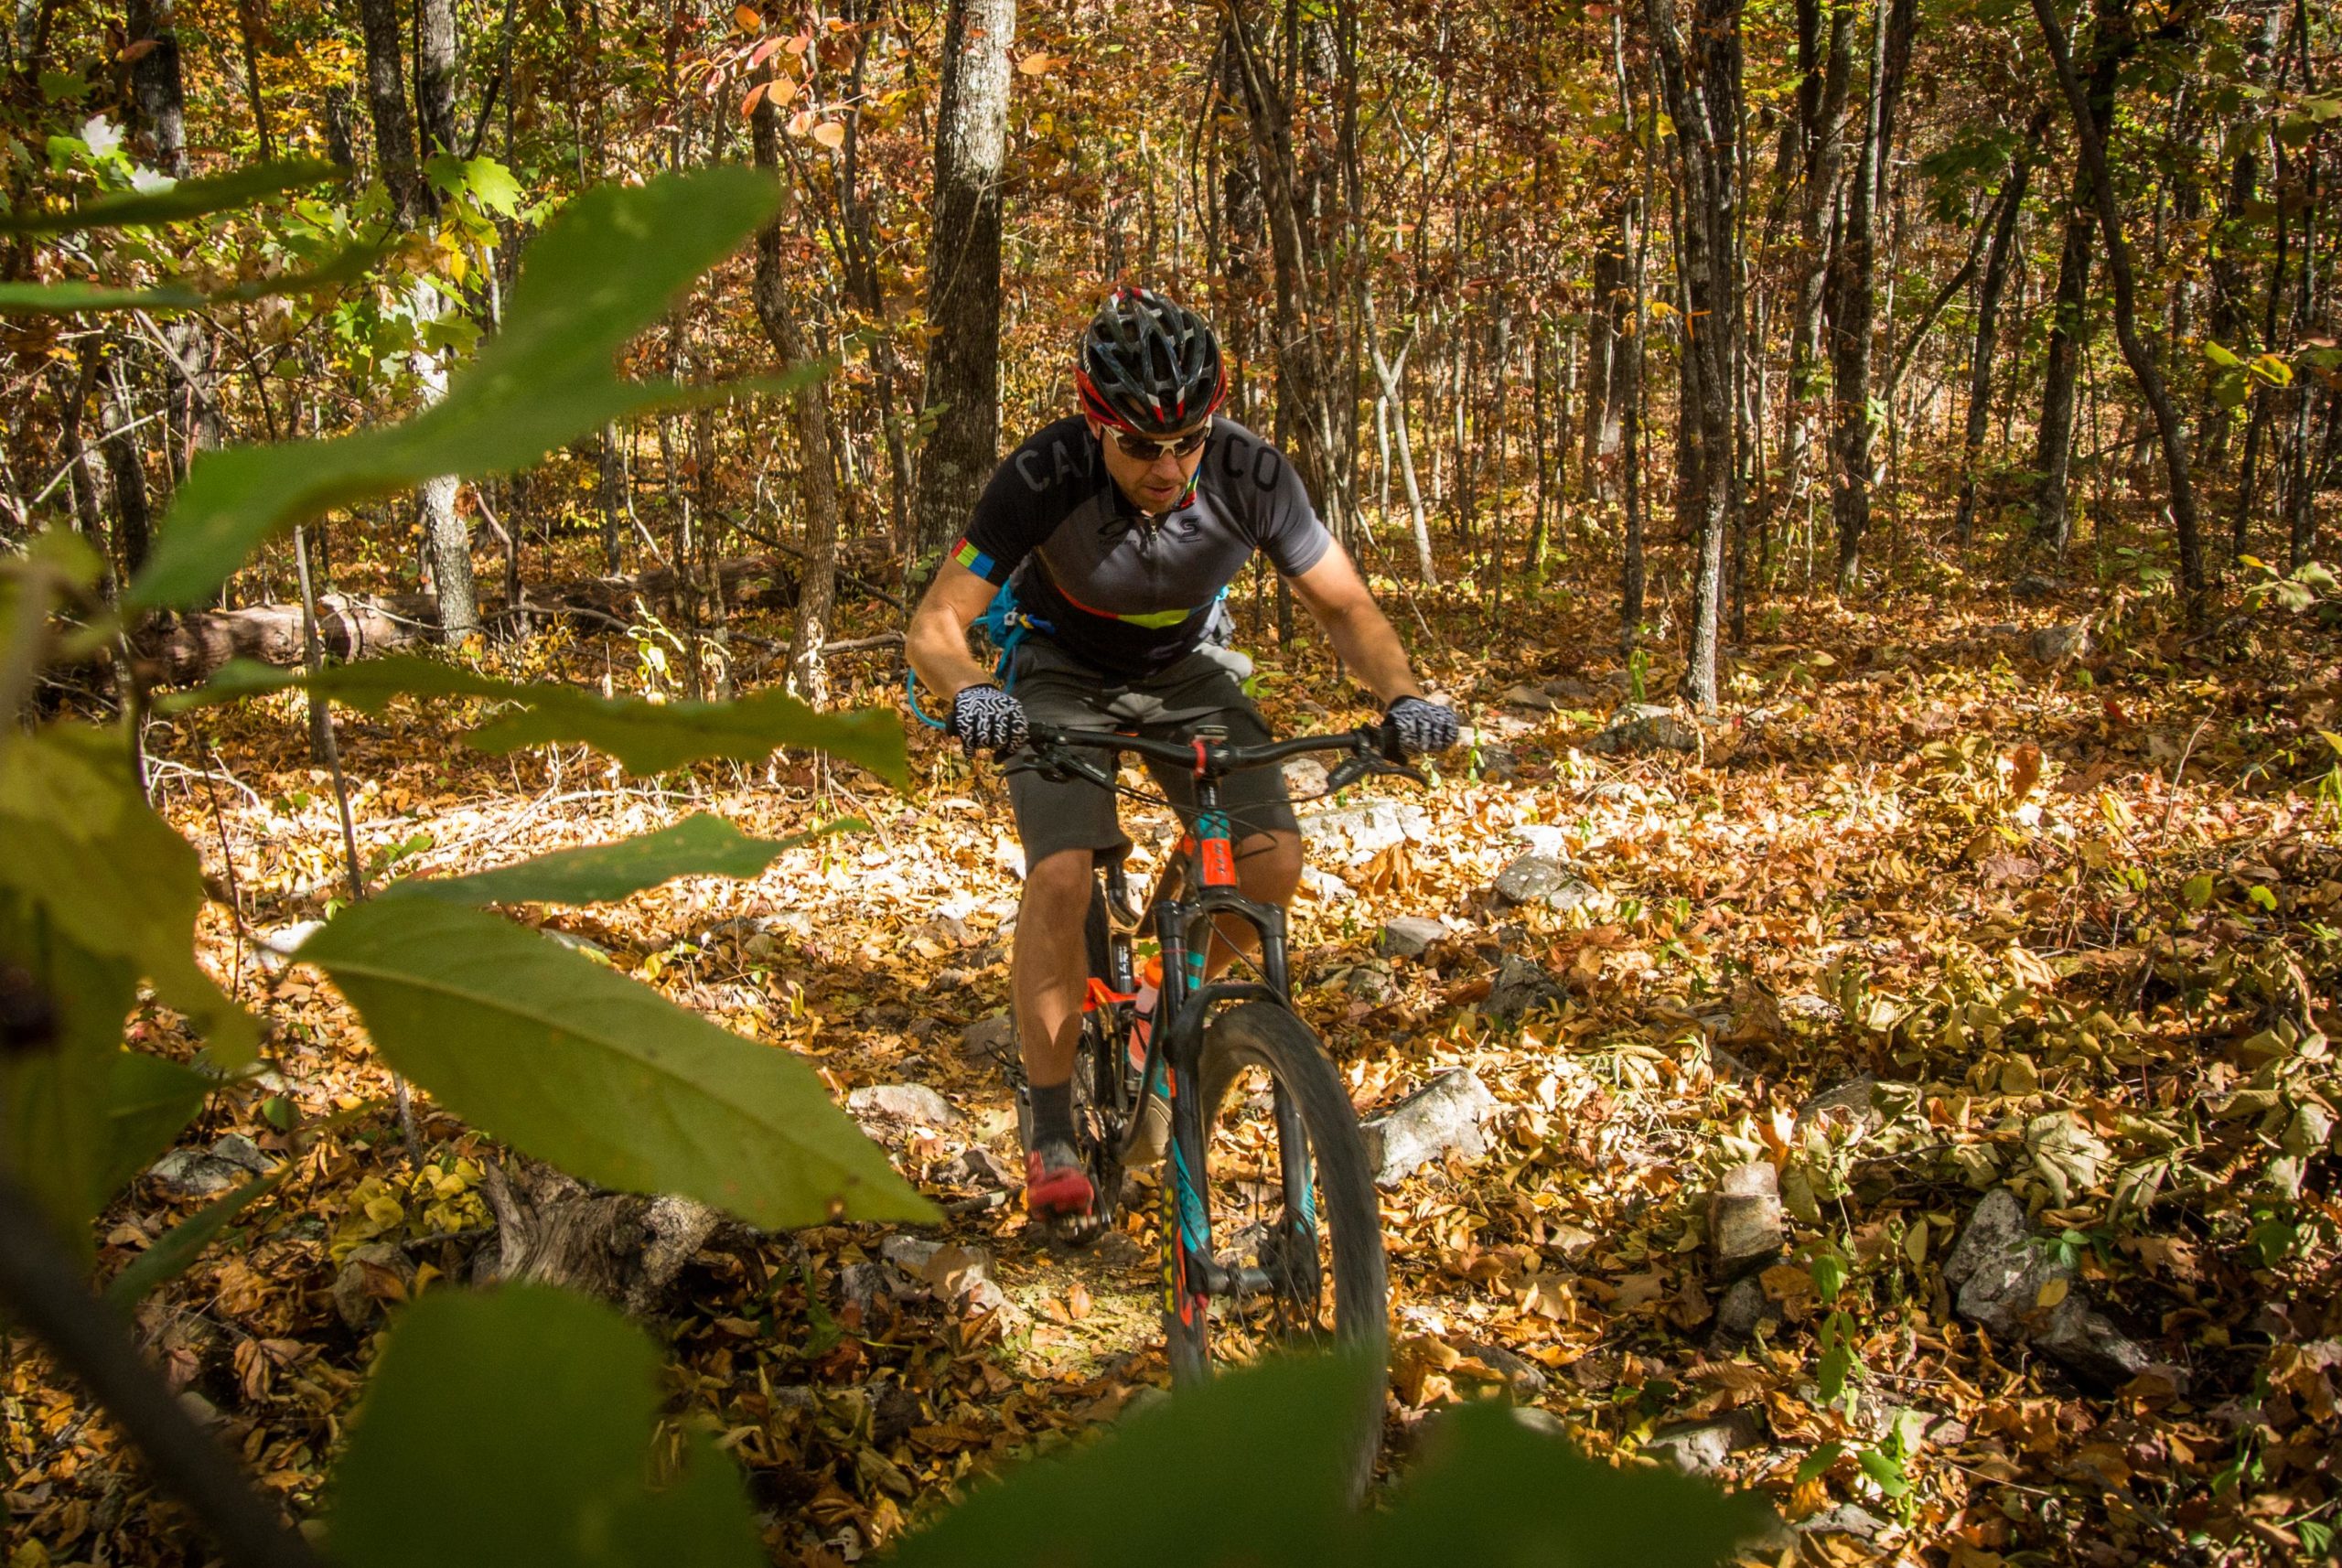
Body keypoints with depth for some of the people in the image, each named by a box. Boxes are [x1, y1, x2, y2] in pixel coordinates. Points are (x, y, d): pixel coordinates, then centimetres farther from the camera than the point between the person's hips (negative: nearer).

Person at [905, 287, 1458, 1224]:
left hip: (1186, 670, 2)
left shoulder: (1250, 474, -26)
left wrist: (1401, 694, -34)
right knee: (1061, 875, -23)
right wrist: (969, 692, -52)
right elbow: (934, 626, -29)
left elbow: (1344, 605, -15)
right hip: (1063, 673, -2)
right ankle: (1051, 1132, -7)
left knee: (1272, 857, -18)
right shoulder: (1043, 478, -31)